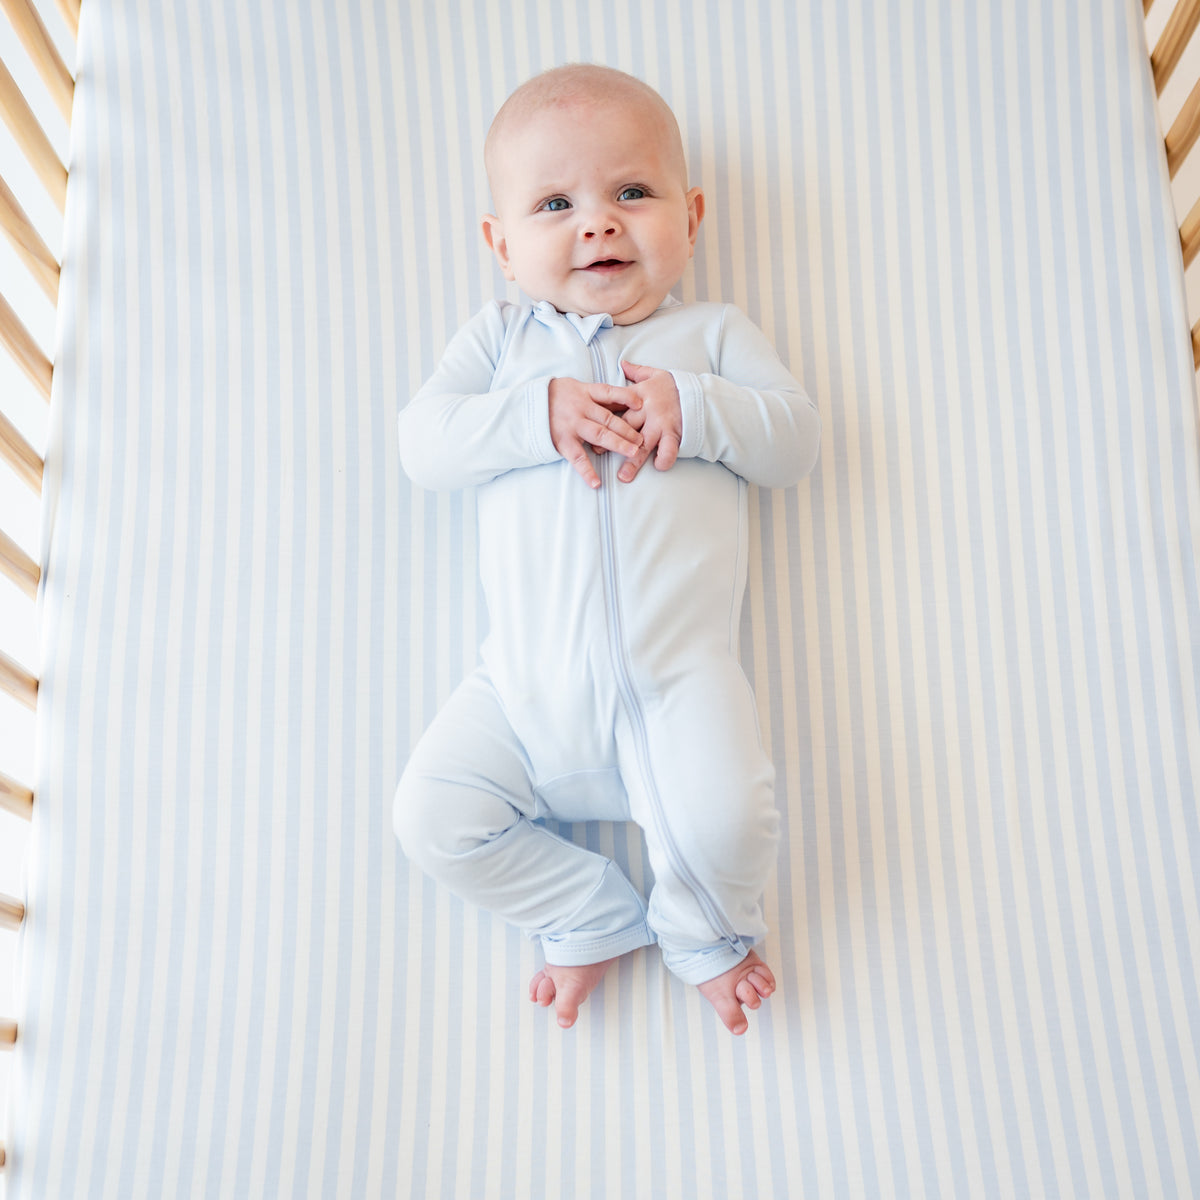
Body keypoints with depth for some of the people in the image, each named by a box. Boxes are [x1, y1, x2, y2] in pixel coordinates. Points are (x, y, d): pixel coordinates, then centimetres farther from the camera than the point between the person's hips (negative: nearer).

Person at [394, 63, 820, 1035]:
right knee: (434, 814, -10)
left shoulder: (713, 333, 15)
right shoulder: (501, 337, 16)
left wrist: (691, 407, -12)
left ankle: (709, 932, 13)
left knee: (724, 818, -23)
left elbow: (795, 440, 4)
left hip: (676, 675, -2)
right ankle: (594, 919, 13)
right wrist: (540, 413, -14)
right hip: (528, 686, 3)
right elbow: (424, 442, 2)